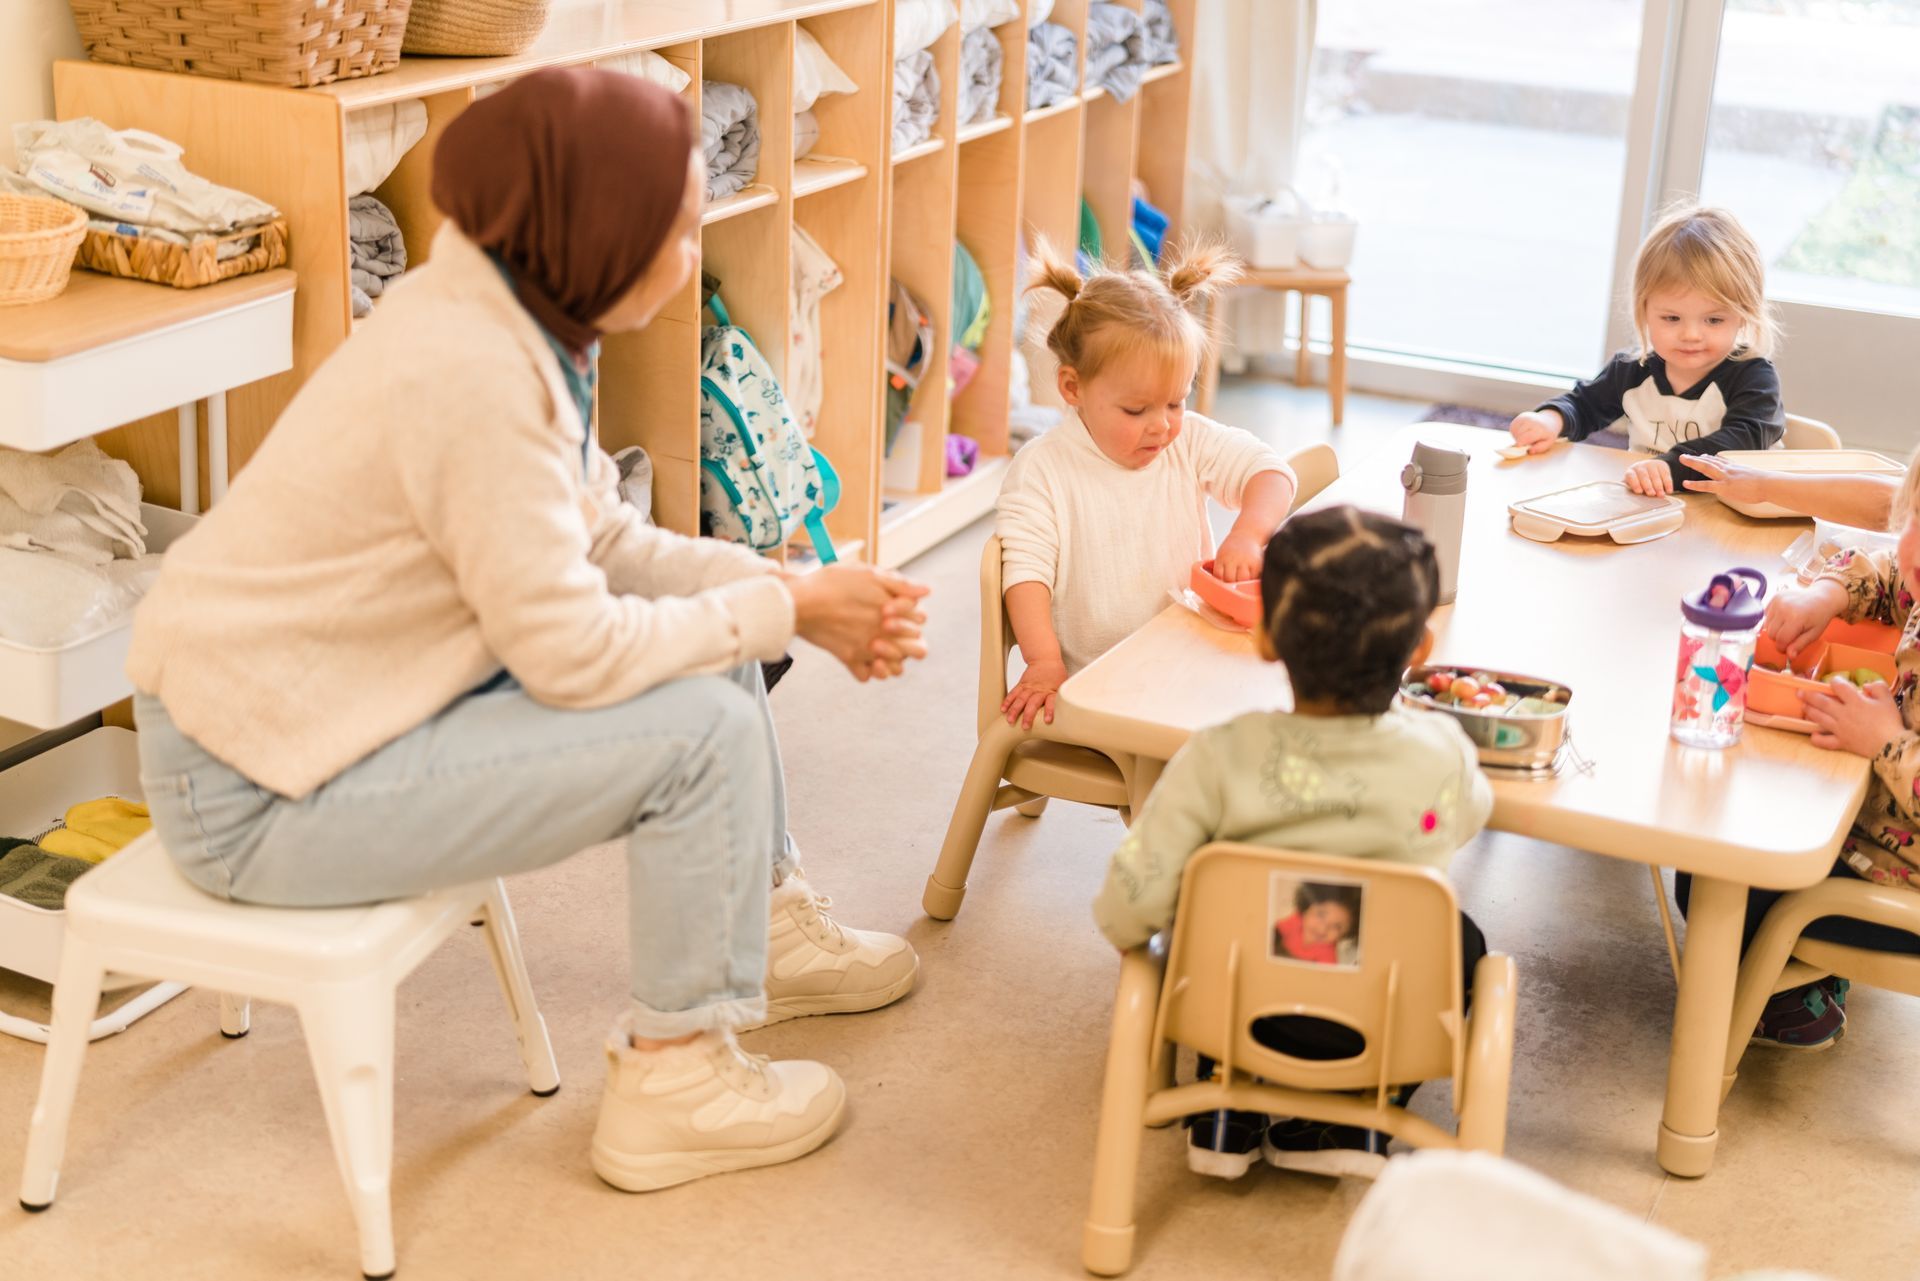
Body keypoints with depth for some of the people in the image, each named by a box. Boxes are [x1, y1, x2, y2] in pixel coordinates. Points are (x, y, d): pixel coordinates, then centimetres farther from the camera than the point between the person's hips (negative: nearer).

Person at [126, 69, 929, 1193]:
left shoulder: (508, 319, 0)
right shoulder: (473, 378, -29)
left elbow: (608, 543, 6)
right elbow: (574, 652, -26)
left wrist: (795, 595, -4)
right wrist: (784, 610, -14)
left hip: (291, 688, 9)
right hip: (262, 792, -9)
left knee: (699, 637, 11)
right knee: (705, 728, -15)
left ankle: (769, 924, 31)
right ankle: (675, 1081, 2)